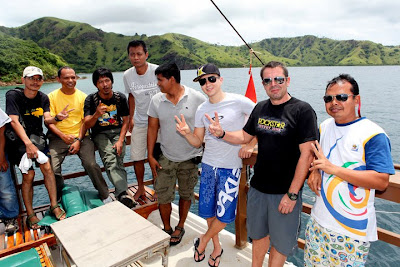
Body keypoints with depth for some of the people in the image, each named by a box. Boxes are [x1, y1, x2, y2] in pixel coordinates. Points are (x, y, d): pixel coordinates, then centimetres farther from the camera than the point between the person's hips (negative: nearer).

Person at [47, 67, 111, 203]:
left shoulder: (83, 96, 7)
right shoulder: (52, 96, 5)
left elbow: (85, 121, 3)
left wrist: (78, 140, -9)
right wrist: (63, 136, -14)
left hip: (80, 136, 0)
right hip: (59, 137, 0)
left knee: (91, 164, -21)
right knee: (52, 169, -18)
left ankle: (104, 195, -1)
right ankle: (57, 199, 13)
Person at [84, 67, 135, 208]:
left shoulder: (120, 97, 1)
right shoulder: (91, 99, -3)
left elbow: (126, 121, 5)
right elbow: (87, 125, -7)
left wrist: (120, 140, -8)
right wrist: (96, 115, -29)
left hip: (117, 132, 2)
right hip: (100, 134, -1)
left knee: (118, 161, -24)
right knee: (110, 159, -29)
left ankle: (122, 195, -30)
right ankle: (123, 194, -43)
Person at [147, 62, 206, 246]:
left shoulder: (197, 98, -13)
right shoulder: (156, 100, -3)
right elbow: (152, 128, 2)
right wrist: (150, 156, -1)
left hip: (190, 159, -2)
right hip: (165, 158, 2)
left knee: (186, 195, 16)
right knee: (162, 197, 8)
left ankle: (180, 227, 39)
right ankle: (167, 229, 33)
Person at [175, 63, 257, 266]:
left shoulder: (239, 102, -10)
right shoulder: (202, 110, 4)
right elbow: (198, 142, 7)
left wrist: (250, 145, -12)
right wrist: (186, 132, -13)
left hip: (230, 167, -4)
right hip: (208, 165, 4)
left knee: (224, 214, 0)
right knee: (208, 211, 11)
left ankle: (203, 241, 29)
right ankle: (217, 247, 36)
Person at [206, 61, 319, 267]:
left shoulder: (302, 110, -14)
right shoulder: (260, 108, 5)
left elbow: (307, 154, -18)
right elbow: (245, 136, 15)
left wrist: (292, 194, -19)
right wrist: (221, 133, -5)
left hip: (285, 192, -5)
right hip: (258, 188, 6)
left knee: (280, 242, 13)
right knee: (259, 234, 23)